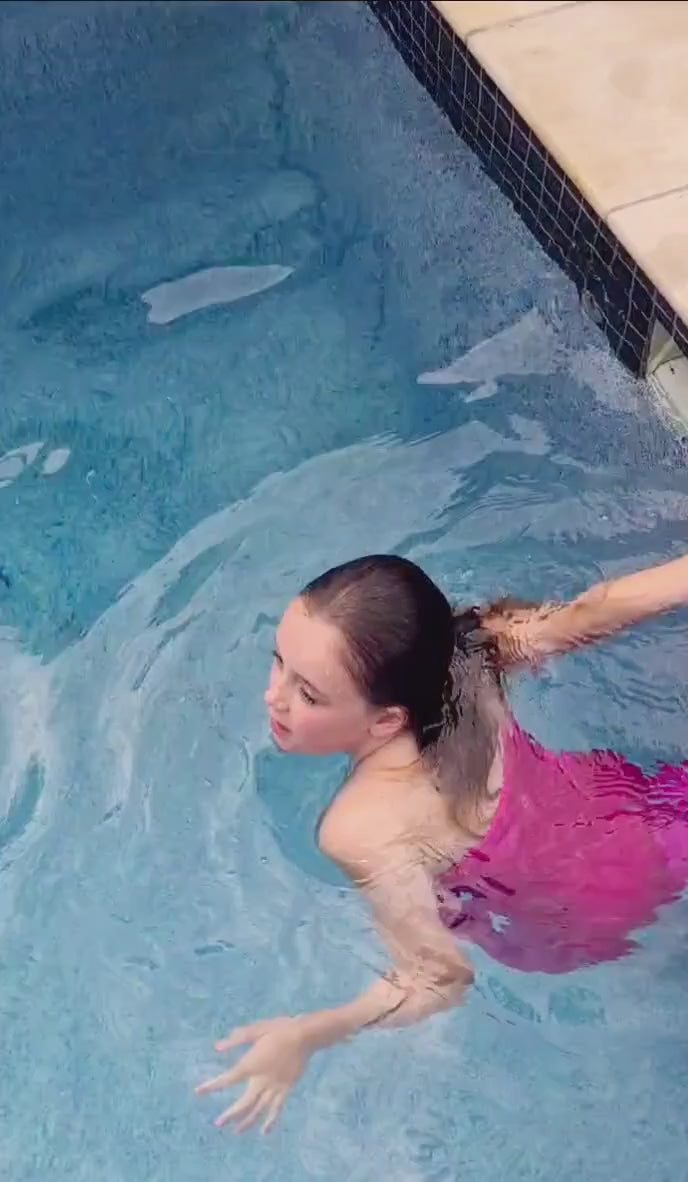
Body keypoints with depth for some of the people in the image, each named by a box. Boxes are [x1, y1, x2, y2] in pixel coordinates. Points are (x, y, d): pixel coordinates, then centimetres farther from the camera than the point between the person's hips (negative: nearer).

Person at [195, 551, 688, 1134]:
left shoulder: (363, 830, -40)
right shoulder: (454, 656, -27)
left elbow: (438, 979, -32)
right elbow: (597, 610, -17)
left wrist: (306, 1034, -41)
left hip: (597, 922, -2)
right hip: (637, 805, 2)